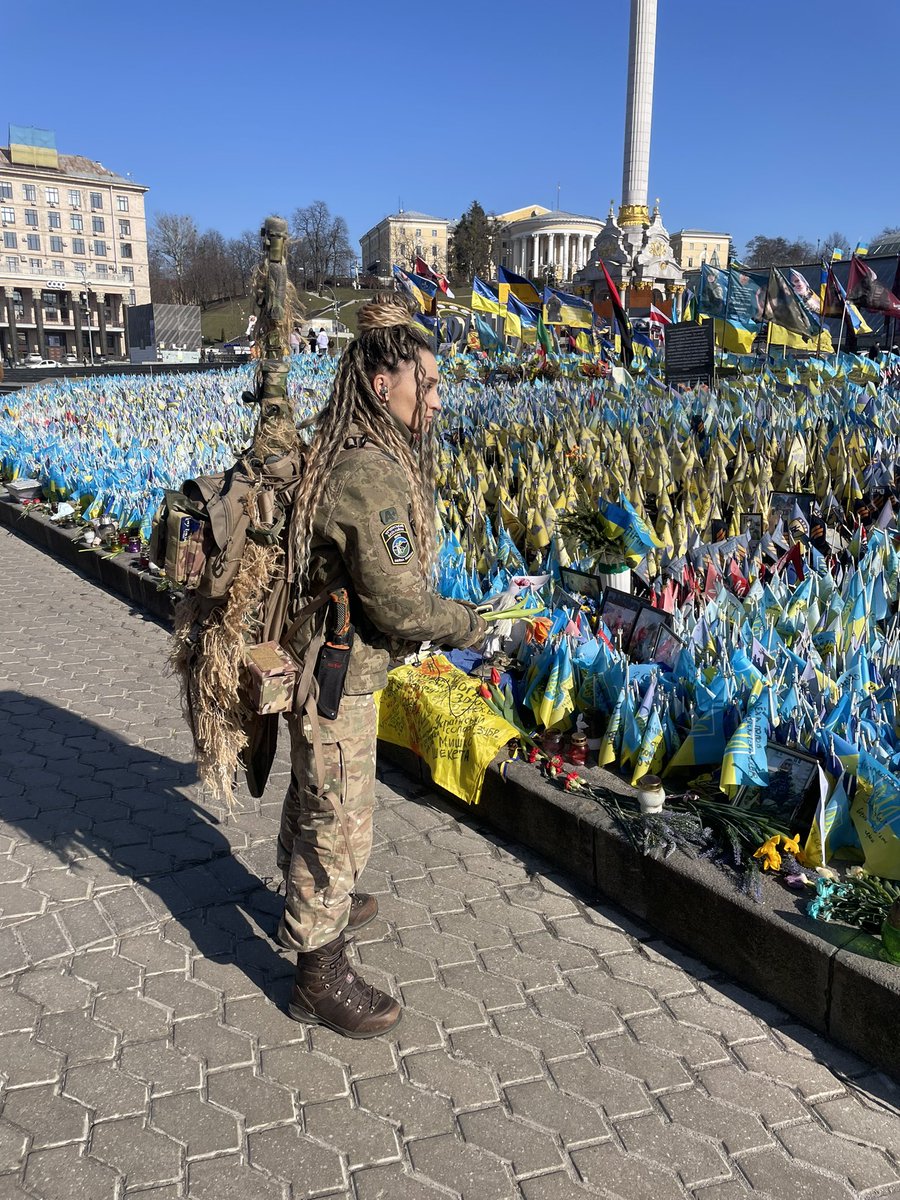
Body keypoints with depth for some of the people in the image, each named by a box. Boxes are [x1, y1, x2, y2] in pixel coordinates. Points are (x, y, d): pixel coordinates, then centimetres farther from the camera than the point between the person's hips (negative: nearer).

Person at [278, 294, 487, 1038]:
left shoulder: (349, 458, 5)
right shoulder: (369, 478, -28)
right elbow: (402, 607, -27)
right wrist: (471, 627, -12)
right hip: (337, 674, -10)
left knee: (316, 798, 27)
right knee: (340, 819, 4)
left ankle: (316, 904, 50)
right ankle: (320, 974, 22)